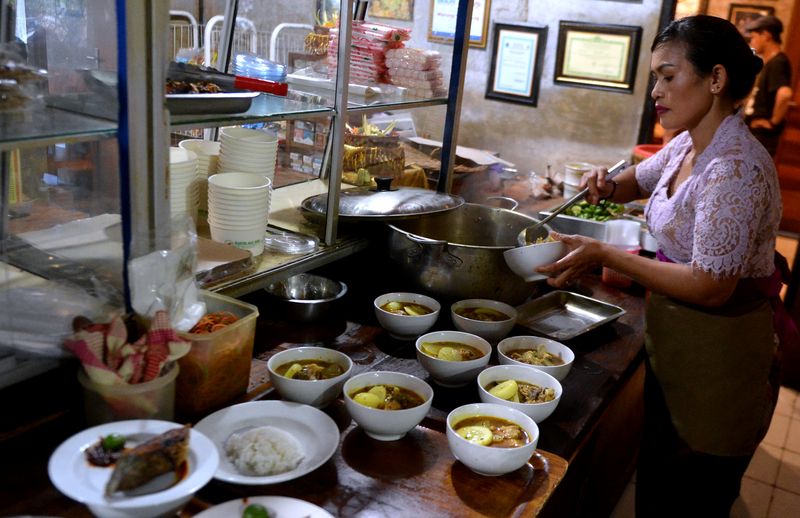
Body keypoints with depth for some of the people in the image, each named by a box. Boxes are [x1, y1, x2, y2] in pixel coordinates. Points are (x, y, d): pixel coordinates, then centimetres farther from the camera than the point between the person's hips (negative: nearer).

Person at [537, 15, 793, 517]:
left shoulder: (736, 168, -26)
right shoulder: (686, 146, 2)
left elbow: (711, 287, -27)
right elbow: (640, 179, 22)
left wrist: (605, 255, -24)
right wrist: (608, 185, -2)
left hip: (717, 357, -8)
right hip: (673, 343, 9)